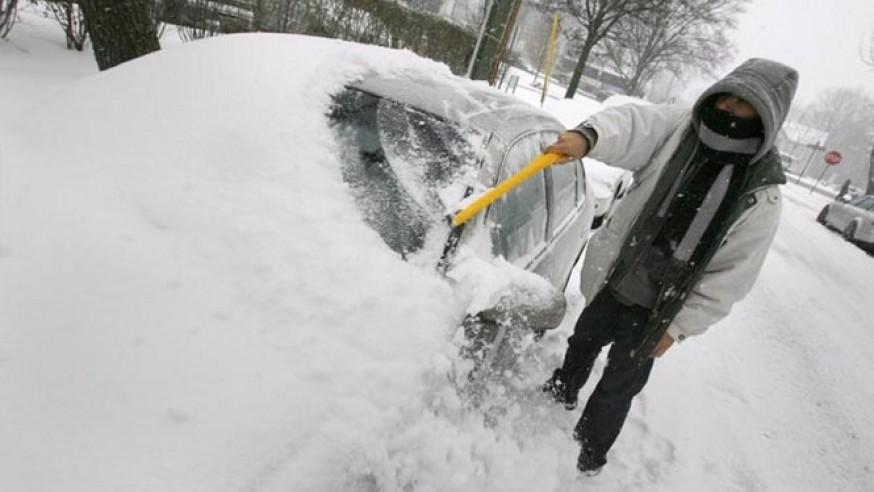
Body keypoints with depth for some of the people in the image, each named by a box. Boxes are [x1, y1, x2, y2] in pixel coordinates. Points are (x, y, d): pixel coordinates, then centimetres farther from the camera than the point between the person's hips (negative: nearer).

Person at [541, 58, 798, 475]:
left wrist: (678, 327, -11)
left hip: (655, 312, -2)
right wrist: (586, 136, -50)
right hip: (610, 281, 3)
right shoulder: (678, 128, -8)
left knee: (619, 386, 11)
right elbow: (631, 123, -27)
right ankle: (563, 392, 57)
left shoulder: (761, 194, -13)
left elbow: (731, 277, -11)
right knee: (582, 342, 25)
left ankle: (590, 452, 37)